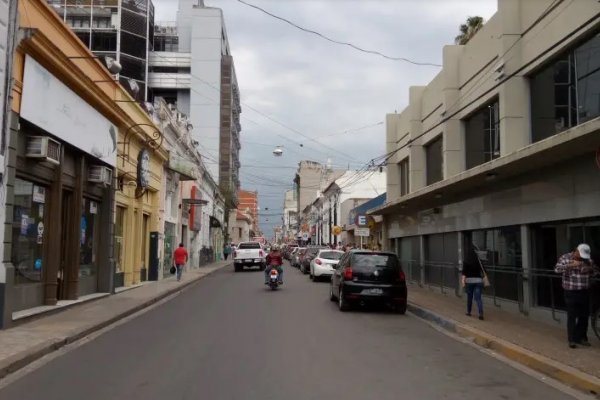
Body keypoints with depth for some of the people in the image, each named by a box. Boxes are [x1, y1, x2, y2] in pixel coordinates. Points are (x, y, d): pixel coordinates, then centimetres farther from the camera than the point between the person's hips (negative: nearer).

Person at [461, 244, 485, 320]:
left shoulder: (466, 261, -6)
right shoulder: (478, 260, 1)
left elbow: (464, 272, -14)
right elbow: (483, 271, 7)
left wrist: (463, 281, -17)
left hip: (469, 280, -1)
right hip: (478, 280, 1)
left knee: (469, 297, 16)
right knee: (478, 298, -2)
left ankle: (468, 312, 29)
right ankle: (481, 313, -18)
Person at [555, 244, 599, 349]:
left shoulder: (588, 259, 6)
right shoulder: (565, 257, -6)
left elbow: (596, 271, 13)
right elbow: (557, 269, -20)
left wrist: (590, 269, -10)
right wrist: (571, 265, -31)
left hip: (584, 292, 4)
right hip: (571, 293, -4)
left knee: (584, 316, 10)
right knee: (572, 316, -1)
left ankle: (581, 337, 24)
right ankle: (572, 339, 7)